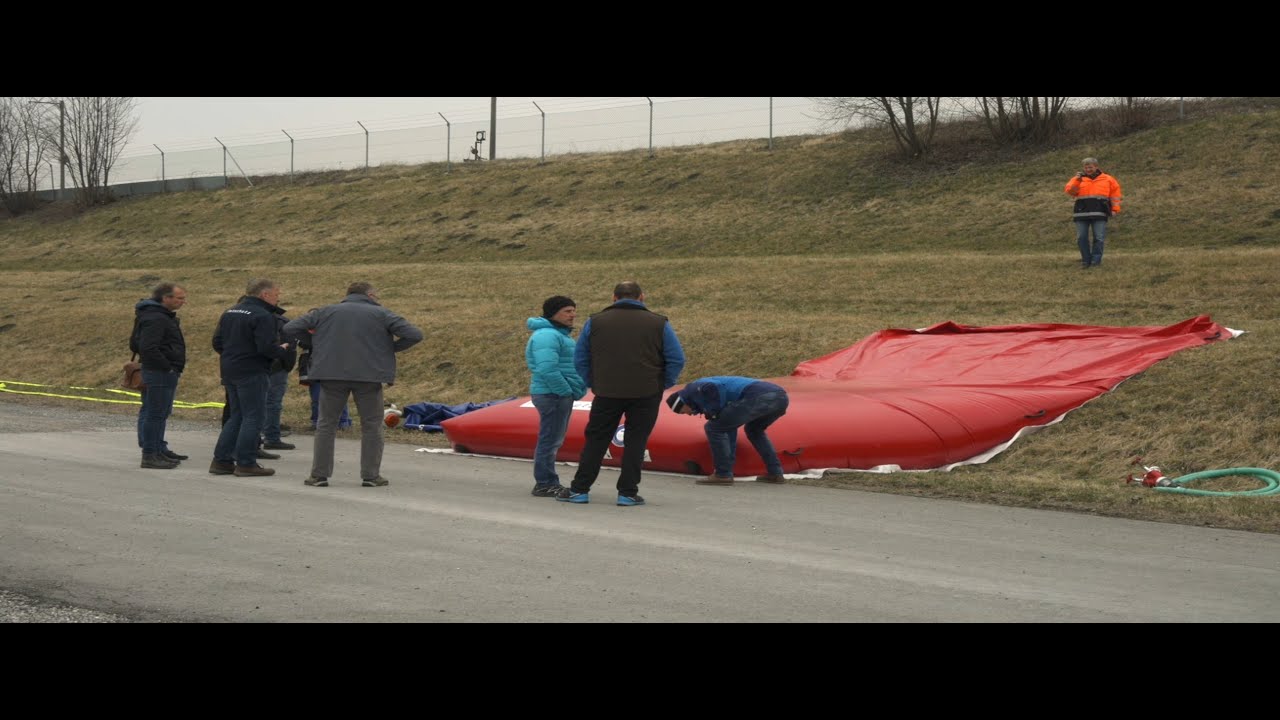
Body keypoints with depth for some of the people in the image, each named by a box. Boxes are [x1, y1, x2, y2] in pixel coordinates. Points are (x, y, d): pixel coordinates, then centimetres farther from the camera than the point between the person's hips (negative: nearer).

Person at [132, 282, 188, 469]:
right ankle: (149, 456, -5)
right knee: (155, 414, -8)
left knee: (160, 413, 17)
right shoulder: (155, 318, -18)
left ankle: (159, 449, 27)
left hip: (164, 372, 11)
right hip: (160, 373, -11)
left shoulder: (163, 315, 16)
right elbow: (148, 348, -27)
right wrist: (168, 368, -20)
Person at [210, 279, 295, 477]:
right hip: (252, 373, -9)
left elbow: (217, 342, 14)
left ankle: (221, 460, 14)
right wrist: (283, 350, -4)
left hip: (229, 370, 9)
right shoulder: (263, 316, -15)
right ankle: (246, 464, -3)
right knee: (253, 418, -2)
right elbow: (267, 347, -22)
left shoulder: (230, 312, 12)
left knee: (236, 416, 15)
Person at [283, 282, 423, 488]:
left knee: (326, 425, 12)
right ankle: (371, 476, 8)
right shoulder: (381, 314, 2)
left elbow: (290, 328, 7)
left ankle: (319, 475, 9)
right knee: (371, 427, 10)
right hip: (369, 376, -2)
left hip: (332, 375, 2)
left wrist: (315, 343, 16)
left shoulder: (326, 312, 9)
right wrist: (391, 348, 8)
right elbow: (414, 335, -6)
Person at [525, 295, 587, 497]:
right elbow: (548, 369, -26)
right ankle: (544, 484, -3)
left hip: (562, 395, 11)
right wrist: (566, 391, -19)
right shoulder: (547, 336, -17)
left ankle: (548, 483, 22)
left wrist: (575, 391, 12)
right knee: (550, 440, -7)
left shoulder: (560, 334, 18)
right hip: (552, 395, -11)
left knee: (553, 440, 15)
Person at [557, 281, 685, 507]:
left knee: (595, 440, 9)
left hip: (607, 394, 1)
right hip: (646, 395, -1)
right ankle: (628, 492, 4)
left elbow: (580, 359, 8)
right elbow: (677, 360, 1)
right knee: (636, 442, 6)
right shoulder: (658, 323, 3)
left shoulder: (595, 322, 6)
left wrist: (594, 385, 14)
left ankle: (579, 489, 10)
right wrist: (663, 385, 10)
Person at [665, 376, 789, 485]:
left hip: (758, 397, -9)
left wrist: (714, 412, 1)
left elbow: (712, 387, -13)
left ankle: (723, 474, 6)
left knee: (713, 428, 5)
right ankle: (775, 473, 29)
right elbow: (730, 432, 38)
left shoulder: (693, 389, 12)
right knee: (754, 430, 37)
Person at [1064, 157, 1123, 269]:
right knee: (1081, 238, -1)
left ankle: (1096, 261, 1)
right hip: (1081, 213, 1)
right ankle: (1085, 260, 8)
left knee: (1099, 238, -5)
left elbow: (1115, 193, 14)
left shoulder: (1107, 179, 13)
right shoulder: (1078, 179, 13)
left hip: (1099, 213, -1)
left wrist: (1115, 209, 6)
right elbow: (1070, 190, 0)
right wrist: (1077, 180, -12)